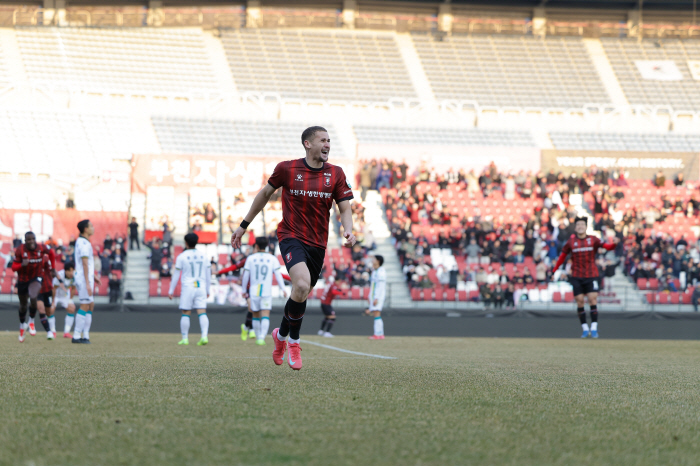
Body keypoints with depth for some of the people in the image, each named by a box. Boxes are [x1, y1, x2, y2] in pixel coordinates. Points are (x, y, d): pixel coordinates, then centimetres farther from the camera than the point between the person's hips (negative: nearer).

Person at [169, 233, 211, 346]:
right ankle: (205, 336, -19)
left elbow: (176, 275, -1)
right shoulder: (203, 256, 8)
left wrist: (170, 291, 5)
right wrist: (208, 290, 21)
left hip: (188, 287, -3)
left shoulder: (181, 257, -2)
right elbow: (208, 275, 12)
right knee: (202, 313, -3)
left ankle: (185, 338, 7)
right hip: (201, 287, 3)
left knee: (185, 314, 5)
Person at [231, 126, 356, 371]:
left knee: (301, 294, 11)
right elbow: (265, 193, 11)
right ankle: (293, 341, -7)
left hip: (317, 244, 4)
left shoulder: (335, 174, 2)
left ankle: (281, 335, 40)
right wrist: (243, 226, 15)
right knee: (302, 284, -27)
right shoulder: (287, 169, -4)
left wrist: (348, 231, -19)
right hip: (291, 237, -4)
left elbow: (345, 208, 3)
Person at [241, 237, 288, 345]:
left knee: (255, 315, 14)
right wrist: (283, 289, 6)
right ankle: (262, 337, -21)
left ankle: (258, 337, 22)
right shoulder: (272, 259, 2)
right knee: (265, 316, -5)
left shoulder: (251, 258, 2)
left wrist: (244, 290, 15)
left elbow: (246, 275, 5)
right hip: (267, 292, -1)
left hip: (254, 291, 1)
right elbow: (278, 274, 0)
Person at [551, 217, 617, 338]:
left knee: (593, 299, -10)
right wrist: (554, 270, 11)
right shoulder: (571, 241, 4)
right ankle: (585, 329, 8)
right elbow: (563, 256, 12)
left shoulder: (593, 240, 2)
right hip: (576, 276, 1)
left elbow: (607, 247, -4)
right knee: (579, 301, -2)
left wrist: (614, 244, -26)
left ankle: (594, 328, -6)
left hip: (591, 275, -1)